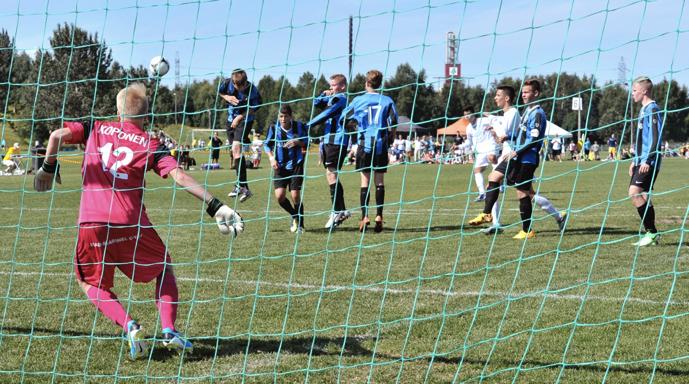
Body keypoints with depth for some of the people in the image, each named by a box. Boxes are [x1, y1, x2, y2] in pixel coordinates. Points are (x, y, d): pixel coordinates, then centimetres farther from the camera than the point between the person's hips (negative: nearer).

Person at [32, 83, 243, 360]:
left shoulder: (96, 129, 14)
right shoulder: (150, 144, 9)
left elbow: (57, 135, 0)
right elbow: (179, 177, -4)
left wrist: (48, 168, 16)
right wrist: (214, 206, -6)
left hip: (91, 223, 0)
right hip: (131, 223, 0)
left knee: (90, 283, 20)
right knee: (164, 268, 24)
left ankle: (129, 326, -5)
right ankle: (168, 330, 4)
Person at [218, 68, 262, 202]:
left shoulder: (252, 91, -21)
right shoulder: (227, 83, -11)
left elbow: (254, 109, -10)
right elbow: (219, 92, 10)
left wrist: (240, 117, -21)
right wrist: (227, 97, -10)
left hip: (245, 119, -6)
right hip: (231, 119, 6)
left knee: (236, 148, -23)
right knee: (235, 152, 7)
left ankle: (241, 185, -24)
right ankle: (244, 188, 15)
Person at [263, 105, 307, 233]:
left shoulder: (299, 126, -6)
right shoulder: (274, 128, -3)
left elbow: (307, 142, 5)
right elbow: (267, 144, 9)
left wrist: (297, 142, -16)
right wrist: (271, 158, -6)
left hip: (296, 165, -1)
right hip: (280, 166, 2)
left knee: (295, 195, -7)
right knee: (280, 196, -11)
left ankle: (300, 225, 12)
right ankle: (295, 217, 18)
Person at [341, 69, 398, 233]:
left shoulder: (358, 100, 2)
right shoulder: (387, 101, 2)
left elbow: (343, 117, 7)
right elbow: (393, 123, -6)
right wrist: (390, 140, 8)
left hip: (364, 144, 0)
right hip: (381, 145, 1)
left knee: (365, 180, 2)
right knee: (379, 180, 6)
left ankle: (364, 216, -6)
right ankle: (379, 216, 1)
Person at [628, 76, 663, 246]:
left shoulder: (653, 109, -11)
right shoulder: (644, 110, 18)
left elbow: (656, 137, -19)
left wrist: (647, 160, -24)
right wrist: (635, 160, 24)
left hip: (649, 162, -10)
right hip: (641, 161, 10)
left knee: (635, 192, -18)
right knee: (642, 196, 7)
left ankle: (651, 232, -14)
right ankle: (651, 234, 9)